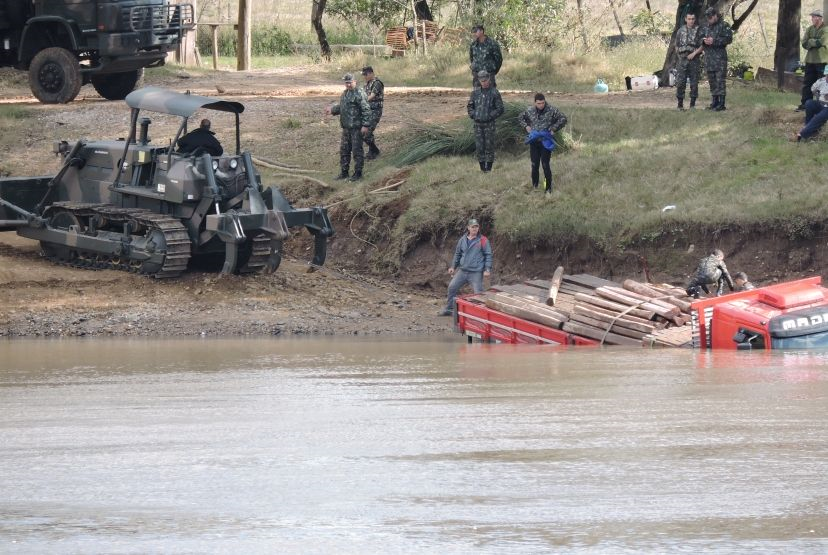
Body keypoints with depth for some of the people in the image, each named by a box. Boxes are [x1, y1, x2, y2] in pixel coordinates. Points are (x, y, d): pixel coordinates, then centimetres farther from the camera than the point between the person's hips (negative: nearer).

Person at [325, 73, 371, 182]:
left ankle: (358, 173, 6)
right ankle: (344, 172, 24)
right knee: (344, 150, 14)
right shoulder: (345, 93, 14)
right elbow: (341, 106, 28)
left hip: (357, 128, -9)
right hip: (346, 127, 9)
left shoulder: (359, 94, -14)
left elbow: (366, 110, -17)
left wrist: (365, 125, -21)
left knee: (357, 150, -2)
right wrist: (332, 109, 10)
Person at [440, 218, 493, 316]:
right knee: (452, 287, 7)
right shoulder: (463, 240, 8)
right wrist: (453, 267, 15)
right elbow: (457, 254, 19)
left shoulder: (483, 240, -6)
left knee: (478, 293, -7)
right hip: (462, 270, 5)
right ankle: (449, 309, 21)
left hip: (476, 272, -5)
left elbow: (488, 255, -5)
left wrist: (487, 269, -13)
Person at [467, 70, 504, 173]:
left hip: (489, 124, -4)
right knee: (479, 146, 4)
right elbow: (469, 106, 18)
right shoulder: (475, 93, 8)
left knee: (489, 145, -2)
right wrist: (473, 115, 1)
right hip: (478, 124, 4)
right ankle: (482, 167, 11)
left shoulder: (494, 93, -5)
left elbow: (500, 109, -4)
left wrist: (490, 116, -13)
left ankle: (489, 167, 4)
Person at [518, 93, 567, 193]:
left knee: (545, 165, -6)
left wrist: (554, 129, -10)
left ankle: (549, 188, 2)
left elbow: (563, 119, -4)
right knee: (534, 165, 6)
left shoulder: (551, 110, -7)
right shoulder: (530, 110, 4)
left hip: (546, 142, -3)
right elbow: (521, 118, 22)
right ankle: (534, 186, 17)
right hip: (534, 142, 3)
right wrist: (526, 126, 6)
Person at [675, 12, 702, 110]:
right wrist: (681, 55, 7)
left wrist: (694, 53, -15)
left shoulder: (699, 31, 2)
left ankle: (692, 104, 6)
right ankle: (680, 104, 1)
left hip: (694, 60, -1)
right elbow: (677, 46, 15)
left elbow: (702, 46, -3)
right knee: (680, 83, -4)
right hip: (682, 60, 1)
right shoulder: (681, 31, 8)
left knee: (694, 83, 0)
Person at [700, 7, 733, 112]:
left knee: (720, 80, -10)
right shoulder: (706, 27, 18)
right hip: (708, 56, 7)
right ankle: (715, 101, 17)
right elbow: (700, 38, 18)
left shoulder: (724, 26, -3)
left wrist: (714, 41, -18)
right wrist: (704, 41, -7)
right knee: (712, 81, 10)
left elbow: (729, 39, -12)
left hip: (720, 56, -7)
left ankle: (721, 104, -10)